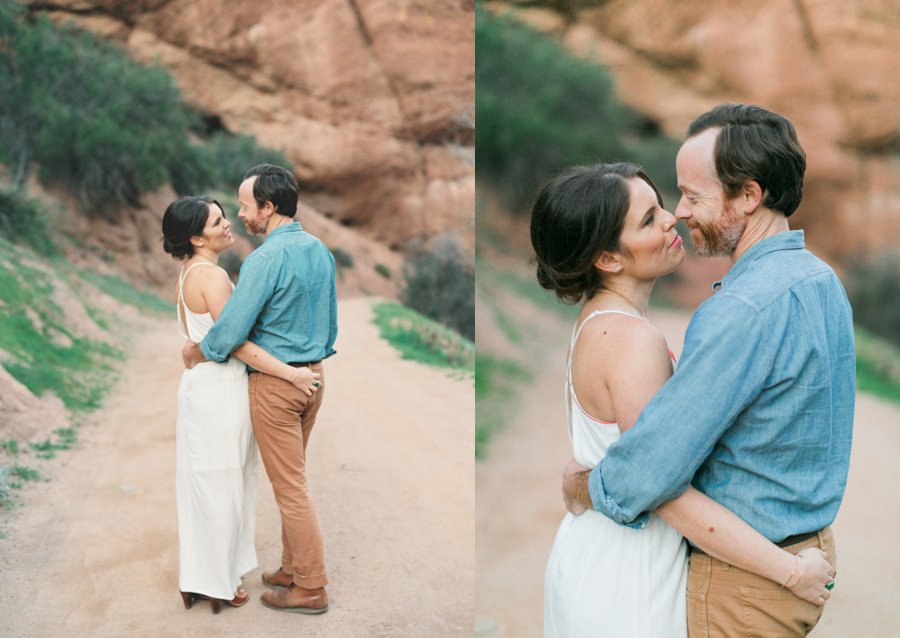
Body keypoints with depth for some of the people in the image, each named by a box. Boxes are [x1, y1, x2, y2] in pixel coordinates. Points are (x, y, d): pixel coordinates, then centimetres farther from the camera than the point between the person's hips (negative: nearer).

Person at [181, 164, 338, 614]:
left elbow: (230, 330, -18)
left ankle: (310, 589, 11)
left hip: (274, 382, -8)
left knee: (291, 487, 1)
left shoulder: (265, 259, -20)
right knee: (293, 479, 19)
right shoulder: (320, 250, 6)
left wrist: (194, 353, 0)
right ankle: (294, 568, 29)